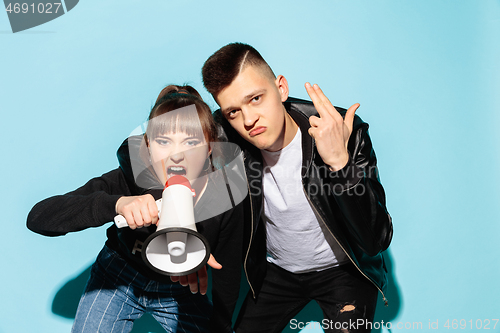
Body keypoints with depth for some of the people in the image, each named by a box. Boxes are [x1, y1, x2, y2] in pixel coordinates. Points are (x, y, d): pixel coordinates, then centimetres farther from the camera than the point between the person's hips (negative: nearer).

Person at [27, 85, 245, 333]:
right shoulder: (132, 179, -31)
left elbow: (227, 276, -10)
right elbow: (38, 218, -41)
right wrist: (117, 203, -55)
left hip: (179, 293, 2)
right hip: (120, 276, -1)